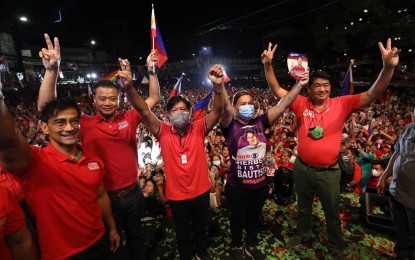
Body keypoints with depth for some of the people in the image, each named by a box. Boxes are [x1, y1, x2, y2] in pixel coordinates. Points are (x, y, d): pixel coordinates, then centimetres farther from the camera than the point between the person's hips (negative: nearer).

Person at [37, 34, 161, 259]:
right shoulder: (85, 124, -9)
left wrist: (151, 70, -11)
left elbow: (154, 98, 0)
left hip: (132, 192, 2)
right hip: (104, 197, -2)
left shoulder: (129, 118, -4)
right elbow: (45, 107, -14)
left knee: (135, 236, 28)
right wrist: (52, 70, -26)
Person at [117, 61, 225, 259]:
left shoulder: (198, 129, -10)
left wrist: (218, 86, -41)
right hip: (177, 195, -1)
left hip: (201, 192, 2)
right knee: (182, 233, 23)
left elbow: (217, 111, -23)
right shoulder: (163, 132, -11)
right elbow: (144, 111, -22)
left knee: (200, 228, 28)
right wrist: (128, 88, -38)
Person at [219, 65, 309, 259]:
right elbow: (225, 107, -34)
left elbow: (282, 105, -7)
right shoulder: (231, 126, -14)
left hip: (260, 184, 4)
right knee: (238, 219, 20)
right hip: (237, 186, -4)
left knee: (254, 218, 26)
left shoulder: (260, 123, -3)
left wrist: (300, 85, -15)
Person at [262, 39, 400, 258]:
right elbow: (276, 90, -9)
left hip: (329, 172, 0)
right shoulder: (301, 104, -7)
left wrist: (388, 68, -30)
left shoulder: (341, 104, -8)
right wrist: (268, 65, -20)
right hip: (302, 169, 1)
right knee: (303, 206, 26)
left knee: (332, 213, 21)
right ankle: (302, 232, 54)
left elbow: (371, 95, -15)